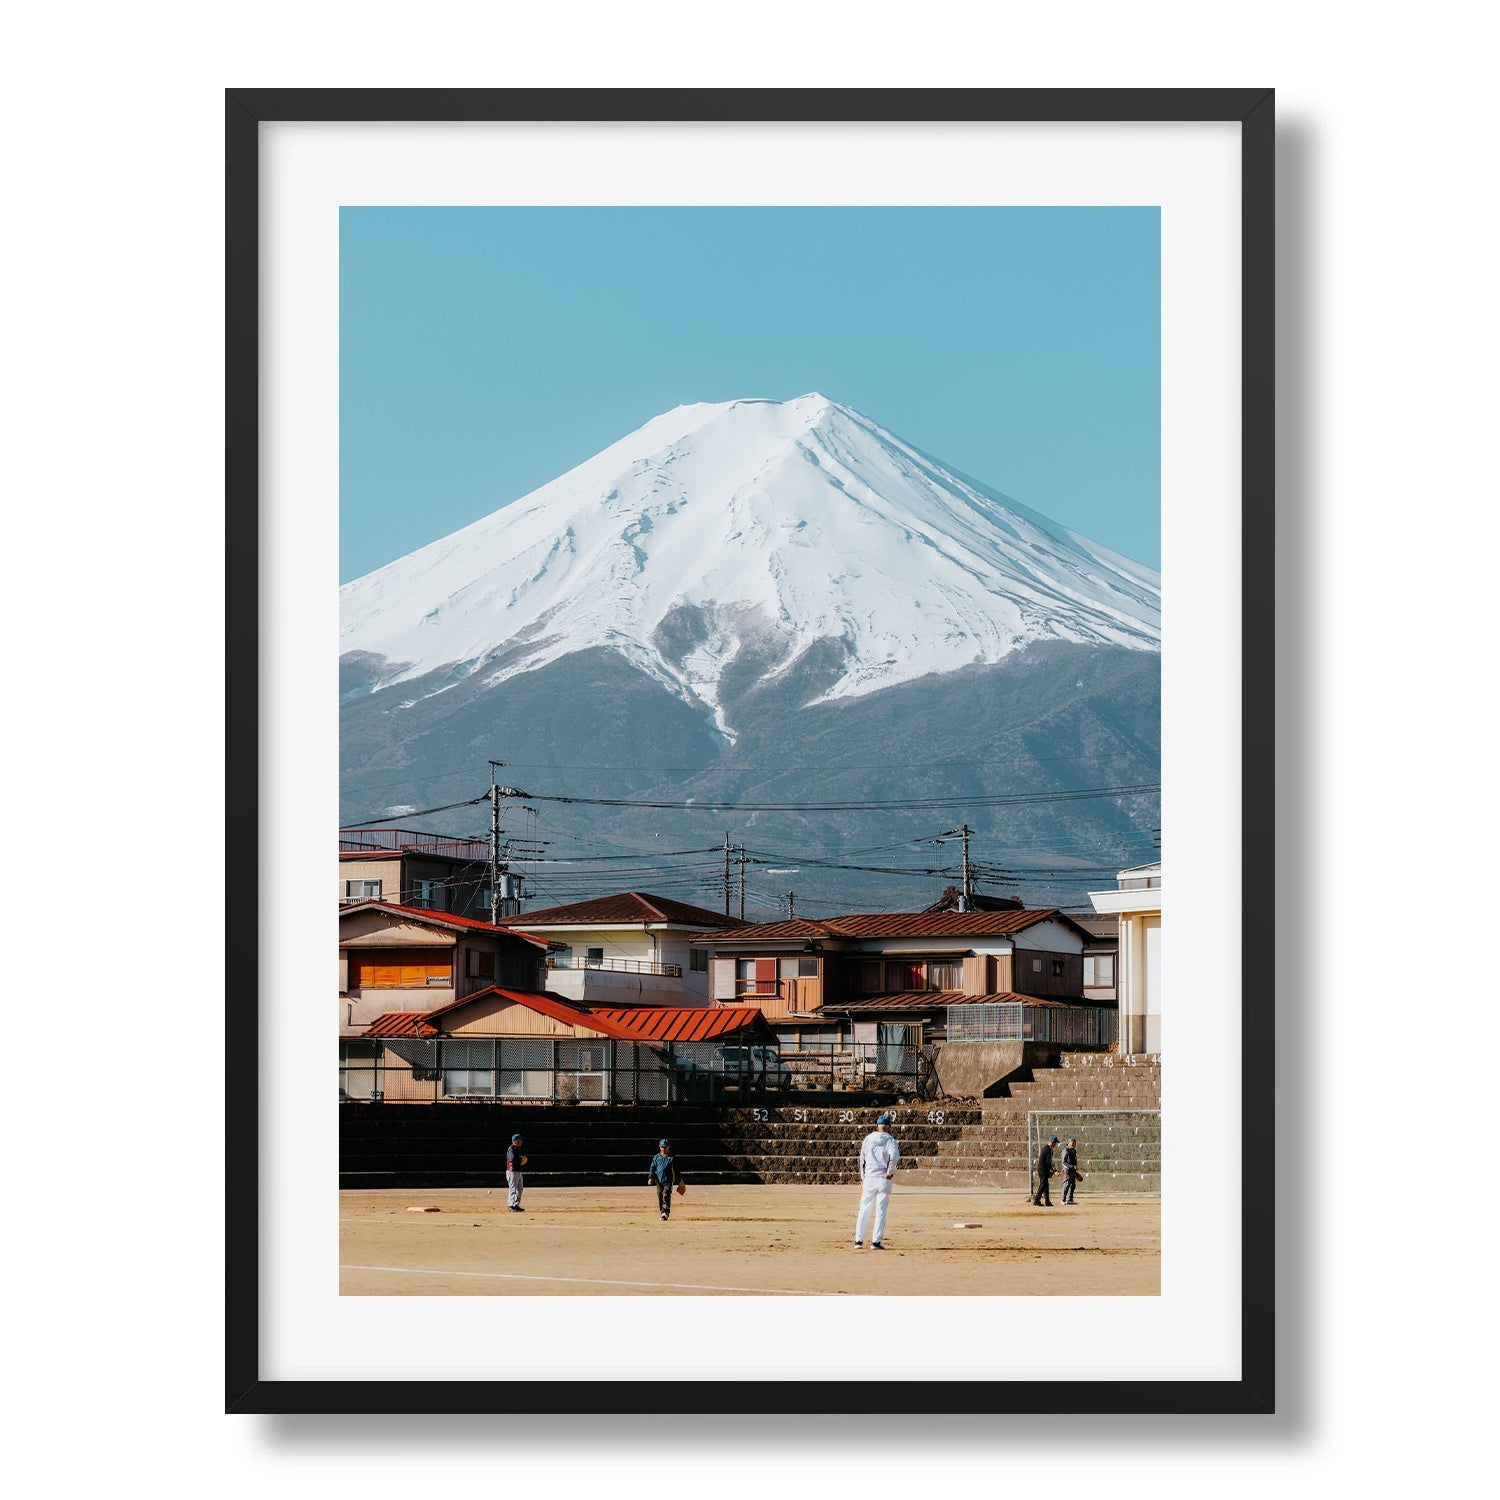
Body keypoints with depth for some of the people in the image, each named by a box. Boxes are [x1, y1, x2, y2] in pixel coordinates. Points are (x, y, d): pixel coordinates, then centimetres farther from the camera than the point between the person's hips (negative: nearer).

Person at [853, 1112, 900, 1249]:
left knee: (864, 1210, 9)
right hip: (884, 1180, -3)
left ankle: (858, 1241, 9)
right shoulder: (890, 1140, -3)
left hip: (869, 1178, 3)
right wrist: (889, 1173, -11)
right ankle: (875, 1241, 0)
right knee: (881, 1211, 2)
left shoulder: (868, 1139, 8)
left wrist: (862, 1178, 17)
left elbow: (862, 1159, 11)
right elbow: (894, 1156, -21)